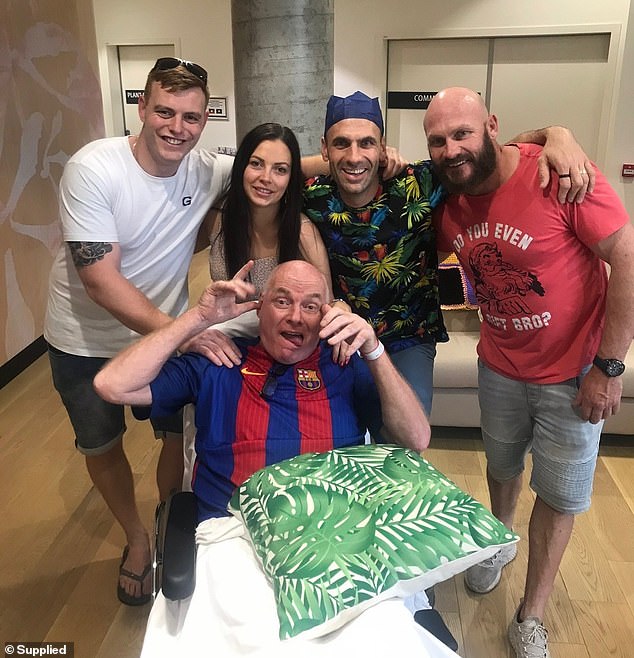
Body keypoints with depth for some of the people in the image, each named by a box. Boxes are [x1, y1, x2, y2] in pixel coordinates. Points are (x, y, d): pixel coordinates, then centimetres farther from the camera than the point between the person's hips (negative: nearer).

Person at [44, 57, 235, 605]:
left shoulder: (208, 170, -13)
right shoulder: (93, 169, -24)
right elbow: (101, 279, -29)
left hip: (168, 329, 3)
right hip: (87, 341, -2)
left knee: (182, 437, 8)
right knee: (102, 448, 14)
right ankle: (136, 537, 42)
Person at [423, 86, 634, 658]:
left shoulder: (560, 176, -24)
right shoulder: (448, 203, -7)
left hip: (575, 372, -4)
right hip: (500, 368, 4)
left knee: (561, 495, 10)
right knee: (502, 466, 24)